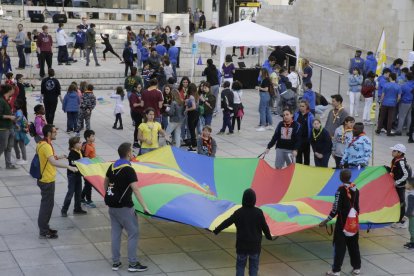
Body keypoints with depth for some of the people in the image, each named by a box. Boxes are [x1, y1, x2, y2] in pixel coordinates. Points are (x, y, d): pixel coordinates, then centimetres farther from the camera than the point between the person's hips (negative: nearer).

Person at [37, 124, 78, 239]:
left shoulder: (42, 144, 8)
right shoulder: (46, 146, -24)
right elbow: (53, 162, -37)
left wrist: (58, 157, 15)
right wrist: (69, 166, -41)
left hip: (45, 179, 10)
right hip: (47, 181, -10)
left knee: (46, 204, 19)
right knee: (47, 205, -2)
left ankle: (44, 227, 29)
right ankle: (43, 232, 5)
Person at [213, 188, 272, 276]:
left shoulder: (238, 212, -9)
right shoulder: (259, 212, -10)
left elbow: (226, 223, -3)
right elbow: (265, 227, -1)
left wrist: (216, 230, 11)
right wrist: (269, 236, 18)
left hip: (242, 245, 0)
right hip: (255, 245, 0)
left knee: (240, 266, 12)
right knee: (253, 267, 10)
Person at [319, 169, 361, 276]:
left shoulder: (341, 190, -17)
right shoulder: (355, 189, 3)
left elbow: (336, 209, -18)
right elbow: (357, 207, 10)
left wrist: (326, 221, -12)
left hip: (342, 222, -6)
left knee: (339, 246, -1)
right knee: (353, 245, 15)